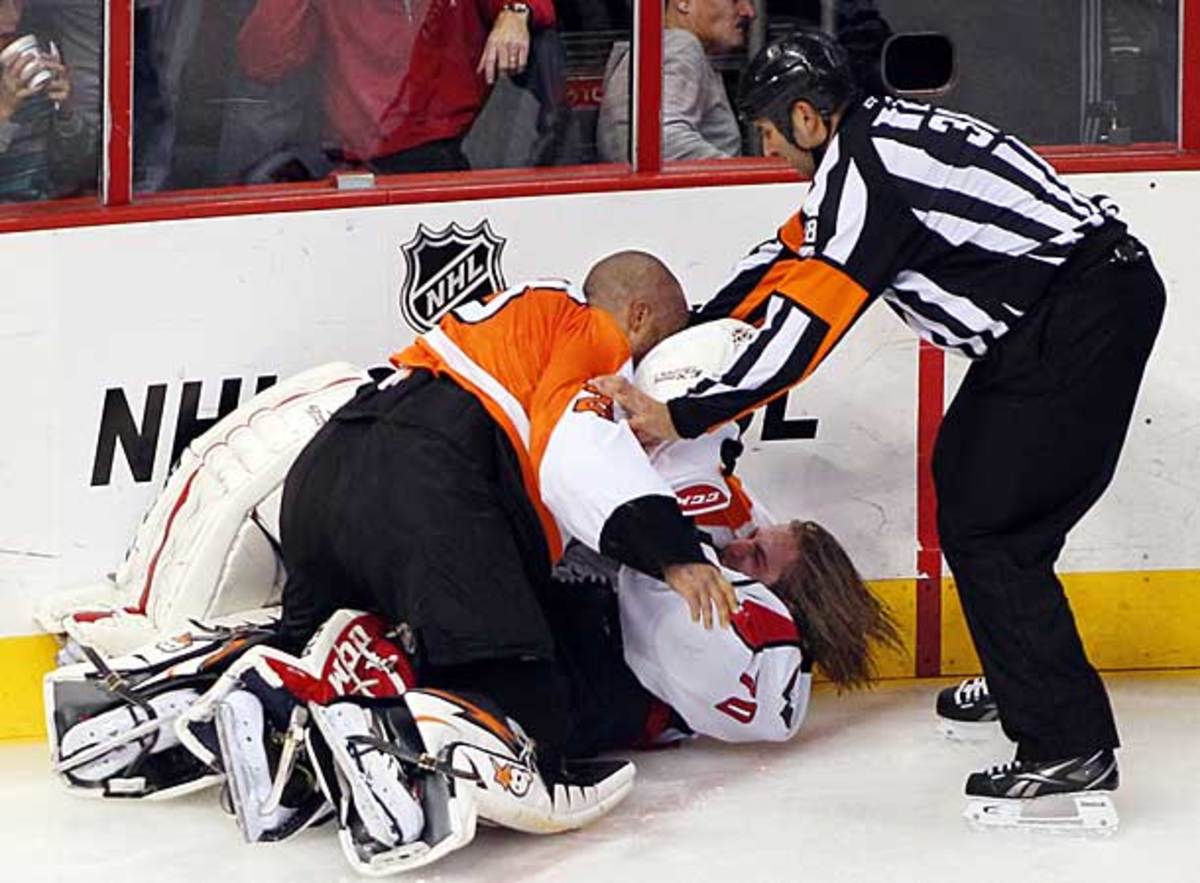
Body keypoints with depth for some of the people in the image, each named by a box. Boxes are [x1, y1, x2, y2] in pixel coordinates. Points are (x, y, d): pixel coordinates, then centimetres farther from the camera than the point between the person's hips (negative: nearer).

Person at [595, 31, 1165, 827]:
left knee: (986, 525, -10)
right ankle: (1019, 680, 37)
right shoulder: (874, 139, 14)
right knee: (962, 477, 23)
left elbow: (803, 331, -18)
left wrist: (682, 418, -12)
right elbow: (794, 253, 25)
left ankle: (1072, 747, -10)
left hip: (1084, 323, -11)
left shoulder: (863, 172, -17)